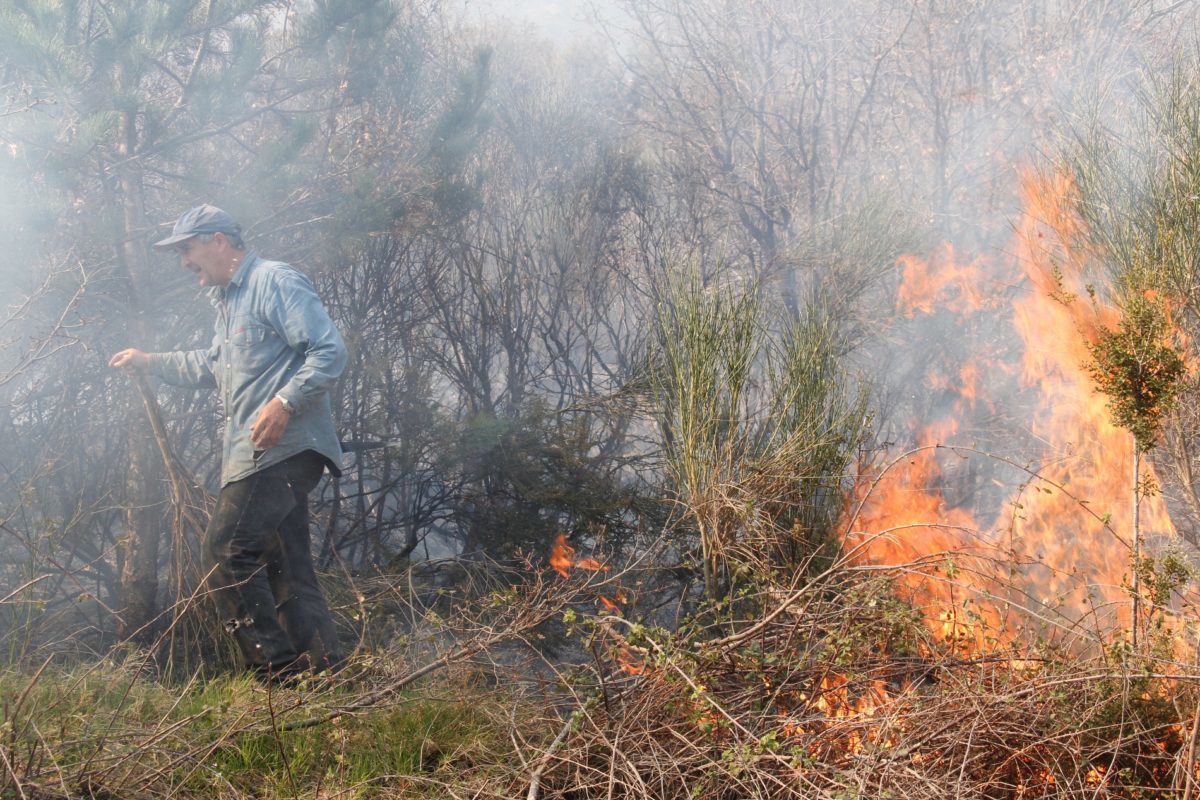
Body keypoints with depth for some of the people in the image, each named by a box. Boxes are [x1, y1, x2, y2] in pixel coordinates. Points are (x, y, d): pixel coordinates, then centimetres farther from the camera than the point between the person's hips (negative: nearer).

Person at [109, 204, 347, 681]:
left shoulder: (275, 281, -7)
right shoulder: (228, 301, 24)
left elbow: (330, 351, -16)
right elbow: (213, 367, 42)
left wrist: (284, 402, -26)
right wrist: (149, 361, 42)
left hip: (282, 448, -10)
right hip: (257, 455, 10)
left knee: (227, 551, -15)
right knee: (286, 569, 7)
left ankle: (277, 668, -15)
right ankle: (327, 672, 6)